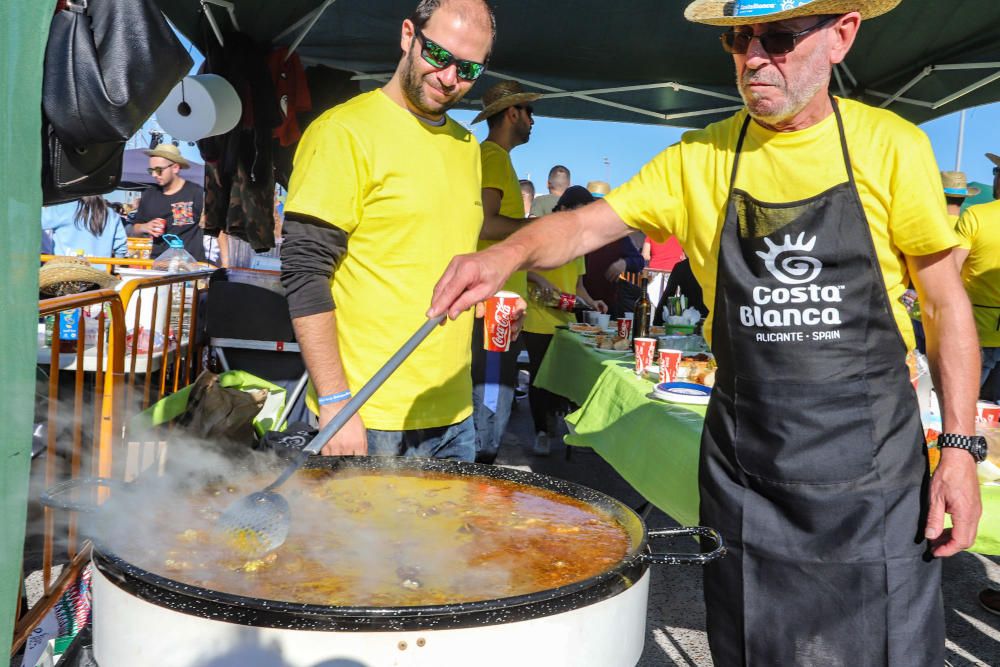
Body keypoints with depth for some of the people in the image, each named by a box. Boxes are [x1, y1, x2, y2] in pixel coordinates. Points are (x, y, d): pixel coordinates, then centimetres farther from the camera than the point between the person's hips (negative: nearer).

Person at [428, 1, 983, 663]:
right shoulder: (699, 160, -1)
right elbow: (585, 224, -3)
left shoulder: (892, 147, -5)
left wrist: (960, 446, -5)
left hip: (870, 459, -1)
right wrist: (508, 253, -24)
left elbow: (947, 304, 0)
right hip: (743, 454, 2)